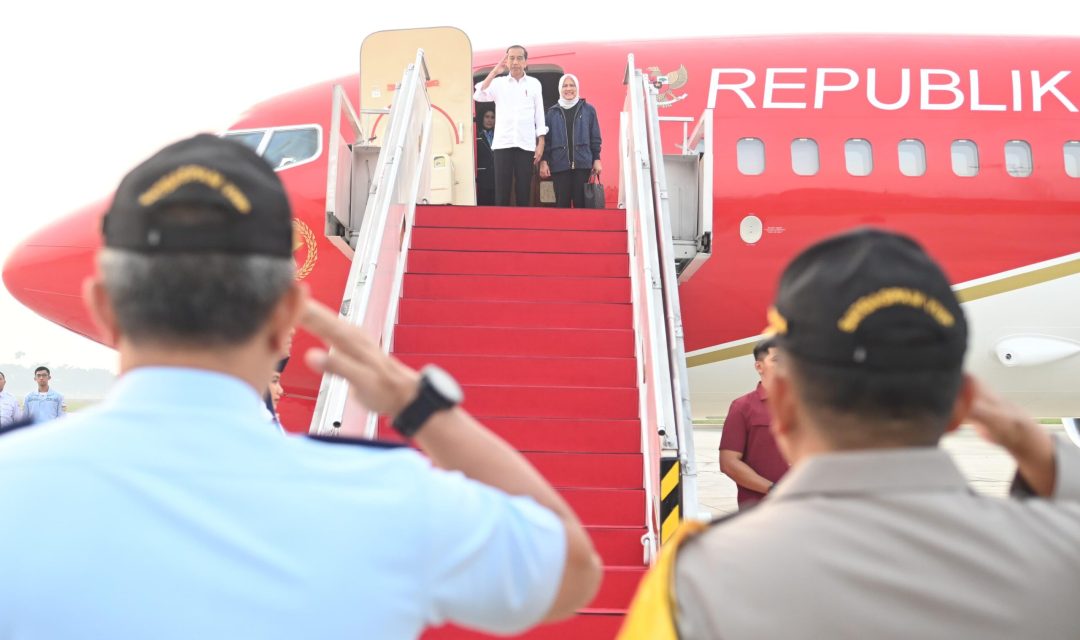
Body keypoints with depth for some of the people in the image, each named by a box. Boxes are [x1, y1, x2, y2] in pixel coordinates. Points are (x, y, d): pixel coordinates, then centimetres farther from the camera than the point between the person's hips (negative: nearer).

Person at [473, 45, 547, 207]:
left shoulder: (534, 83, 10)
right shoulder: (498, 82, 8)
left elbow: (539, 114, 10)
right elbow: (478, 96, -8)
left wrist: (541, 143, 3)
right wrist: (494, 72, -8)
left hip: (526, 145, 0)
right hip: (503, 144, 0)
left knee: (524, 191, 0)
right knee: (501, 191, -3)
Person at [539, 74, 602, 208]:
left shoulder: (588, 110, 8)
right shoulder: (552, 112, 10)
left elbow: (595, 137, 8)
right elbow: (546, 138, 8)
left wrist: (596, 159, 1)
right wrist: (544, 161, -2)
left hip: (582, 163, -1)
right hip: (560, 164, 1)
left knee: (581, 203, -3)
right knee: (562, 204, -1)